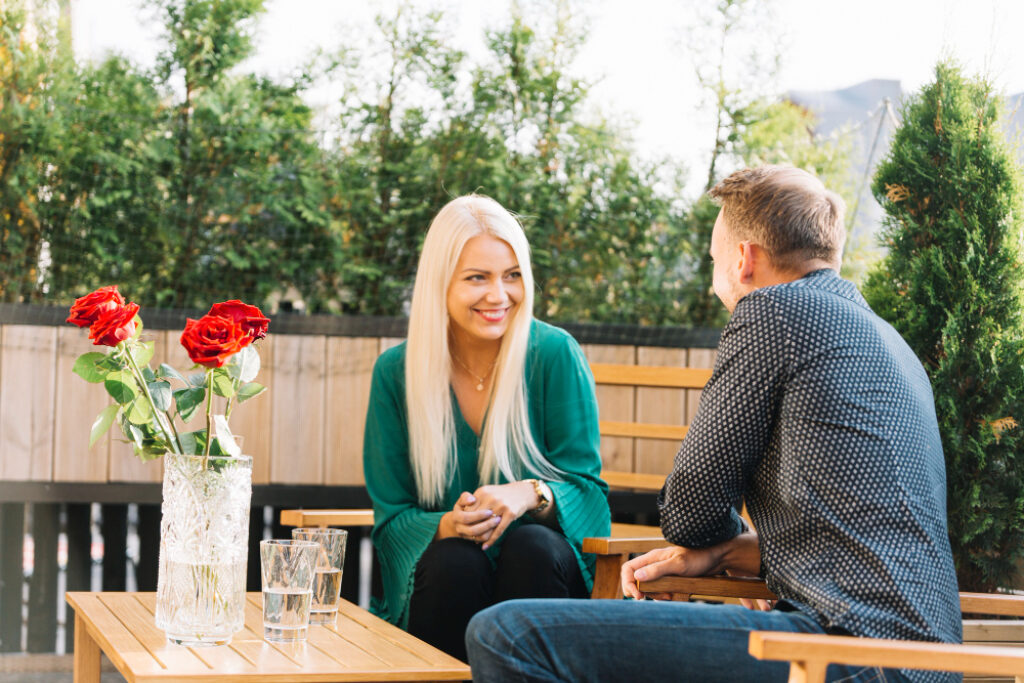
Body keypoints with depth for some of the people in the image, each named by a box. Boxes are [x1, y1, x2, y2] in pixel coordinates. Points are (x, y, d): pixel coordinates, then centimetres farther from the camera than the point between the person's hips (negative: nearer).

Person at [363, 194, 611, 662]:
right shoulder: (397, 373, 0)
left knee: (530, 546, -32)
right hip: (443, 582, 0)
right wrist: (448, 525, -22)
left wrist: (532, 494, -27)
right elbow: (392, 518, 1)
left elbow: (587, 488, -4)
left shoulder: (555, 355, -5)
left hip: (539, 569, 0)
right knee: (455, 561, -32)